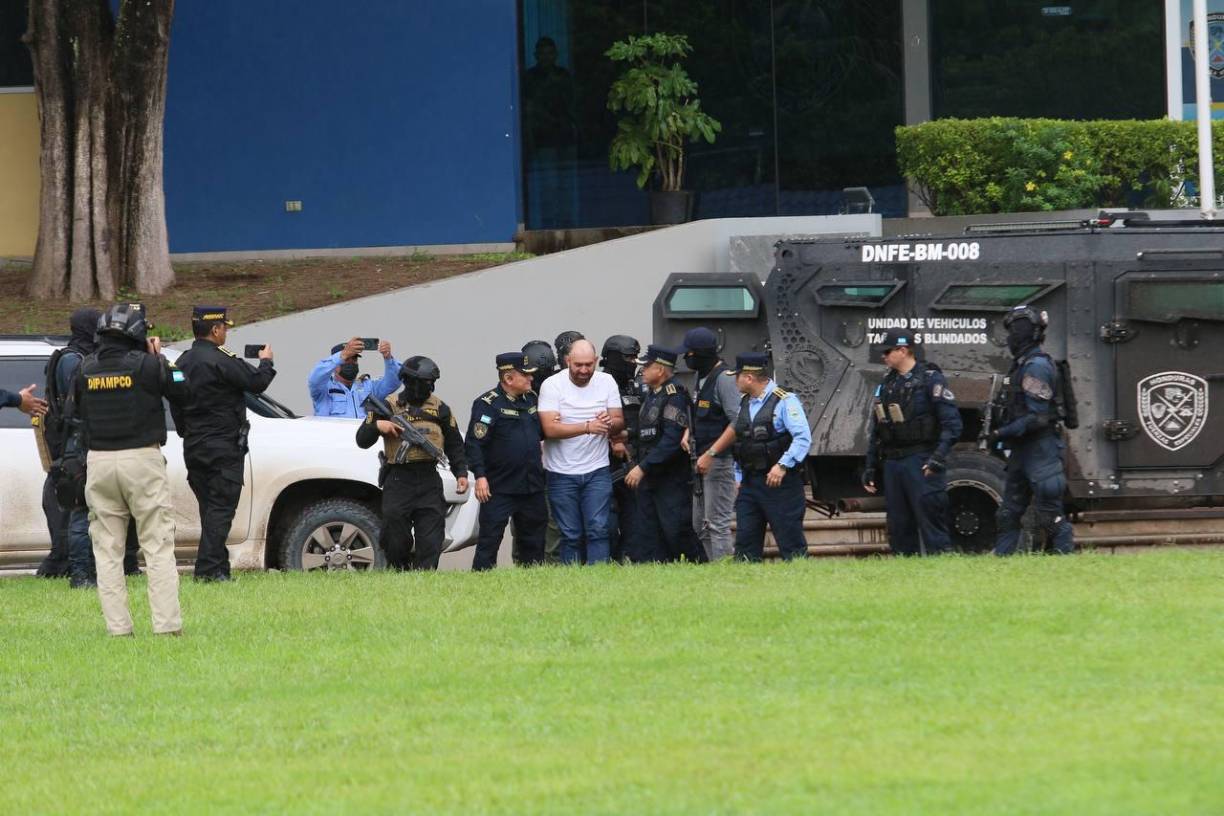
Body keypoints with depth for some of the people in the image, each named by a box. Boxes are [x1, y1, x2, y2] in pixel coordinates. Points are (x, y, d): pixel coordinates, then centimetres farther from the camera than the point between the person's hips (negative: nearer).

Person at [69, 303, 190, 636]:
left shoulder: (86, 369, 3)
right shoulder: (147, 365, -9)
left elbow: (76, 412, 12)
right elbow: (181, 393, 1)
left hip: (98, 462, 3)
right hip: (142, 459, -3)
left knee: (107, 549, 8)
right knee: (158, 546, 0)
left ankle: (117, 626, 3)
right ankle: (167, 624, -6)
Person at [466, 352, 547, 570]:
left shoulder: (531, 399, 12)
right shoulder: (487, 405, -10)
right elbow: (474, 443, -14)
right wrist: (480, 476, -20)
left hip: (532, 486, 7)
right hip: (499, 486, -7)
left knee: (533, 540, 13)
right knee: (489, 540, -6)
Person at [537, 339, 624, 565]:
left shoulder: (606, 383, 5)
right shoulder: (552, 385, -6)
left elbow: (619, 422, 5)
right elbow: (550, 428, -17)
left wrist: (609, 423, -19)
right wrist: (588, 427, -27)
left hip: (597, 471, 2)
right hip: (562, 474, -2)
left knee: (598, 529, -9)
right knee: (570, 535, 2)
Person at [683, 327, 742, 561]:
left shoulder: (724, 379, -14)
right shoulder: (702, 377, 15)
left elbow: (737, 423, -20)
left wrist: (711, 454, -21)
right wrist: (689, 432, 6)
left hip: (720, 460, -10)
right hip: (702, 461, 10)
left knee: (717, 523, -11)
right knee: (700, 525, 12)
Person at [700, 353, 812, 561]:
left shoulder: (785, 402, -10)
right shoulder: (745, 404, 14)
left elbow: (803, 438, -17)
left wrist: (782, 466, -25)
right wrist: (739, 478, 17)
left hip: (779, 482, -7)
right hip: (750, 483, 7)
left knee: (792, 544, -5)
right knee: (745, 545, 4)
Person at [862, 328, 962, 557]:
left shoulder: (930, 379, -4)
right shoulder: (886, 385, 17)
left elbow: (952, 423, -10)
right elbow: (874, 431, 21)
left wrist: (939, 456, -21)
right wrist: (870, 467, 16)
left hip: (921, 463, -7)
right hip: (892, 464, 7)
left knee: (930, 521, -11)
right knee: (899, 528, 7)